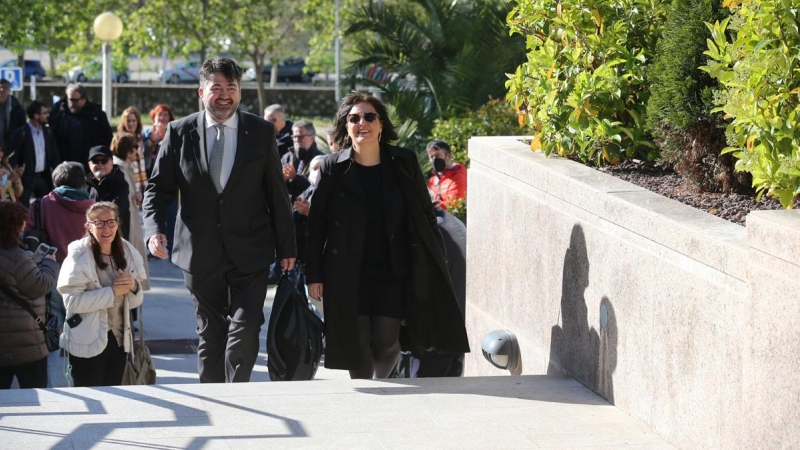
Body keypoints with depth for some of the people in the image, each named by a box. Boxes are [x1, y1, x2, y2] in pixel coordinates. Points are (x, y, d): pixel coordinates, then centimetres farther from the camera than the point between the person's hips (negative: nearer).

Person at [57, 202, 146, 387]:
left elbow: (135, 301, 11)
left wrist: (134, 288, -12)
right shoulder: (79, 257, -13)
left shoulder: (128, 253, 4)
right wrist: (112, 291, -24)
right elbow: (72, 301, -22)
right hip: (88, 342, -6)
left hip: (119, 340, 6)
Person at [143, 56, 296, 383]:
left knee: (244, 331, -10)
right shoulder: (179, 133, 1)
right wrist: (154, 230, -13)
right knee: (210, 334, 10)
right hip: (200, 254, 1)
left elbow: (277, 193, 5)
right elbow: (157, 188, 4)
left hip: (249, 254, -1)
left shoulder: (261, 132, 2)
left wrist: (286, 247, 6)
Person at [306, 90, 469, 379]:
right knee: (357, 345, 1)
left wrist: (437, 263, 4)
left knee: (386, 344, 1)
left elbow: (425, 214, 7)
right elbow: (317, 223, 0)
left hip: (393, 274, 1)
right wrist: (314, 275, -3)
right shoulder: (333, 168, -2)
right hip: (348, 276, -1)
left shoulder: (404, 163, 1)